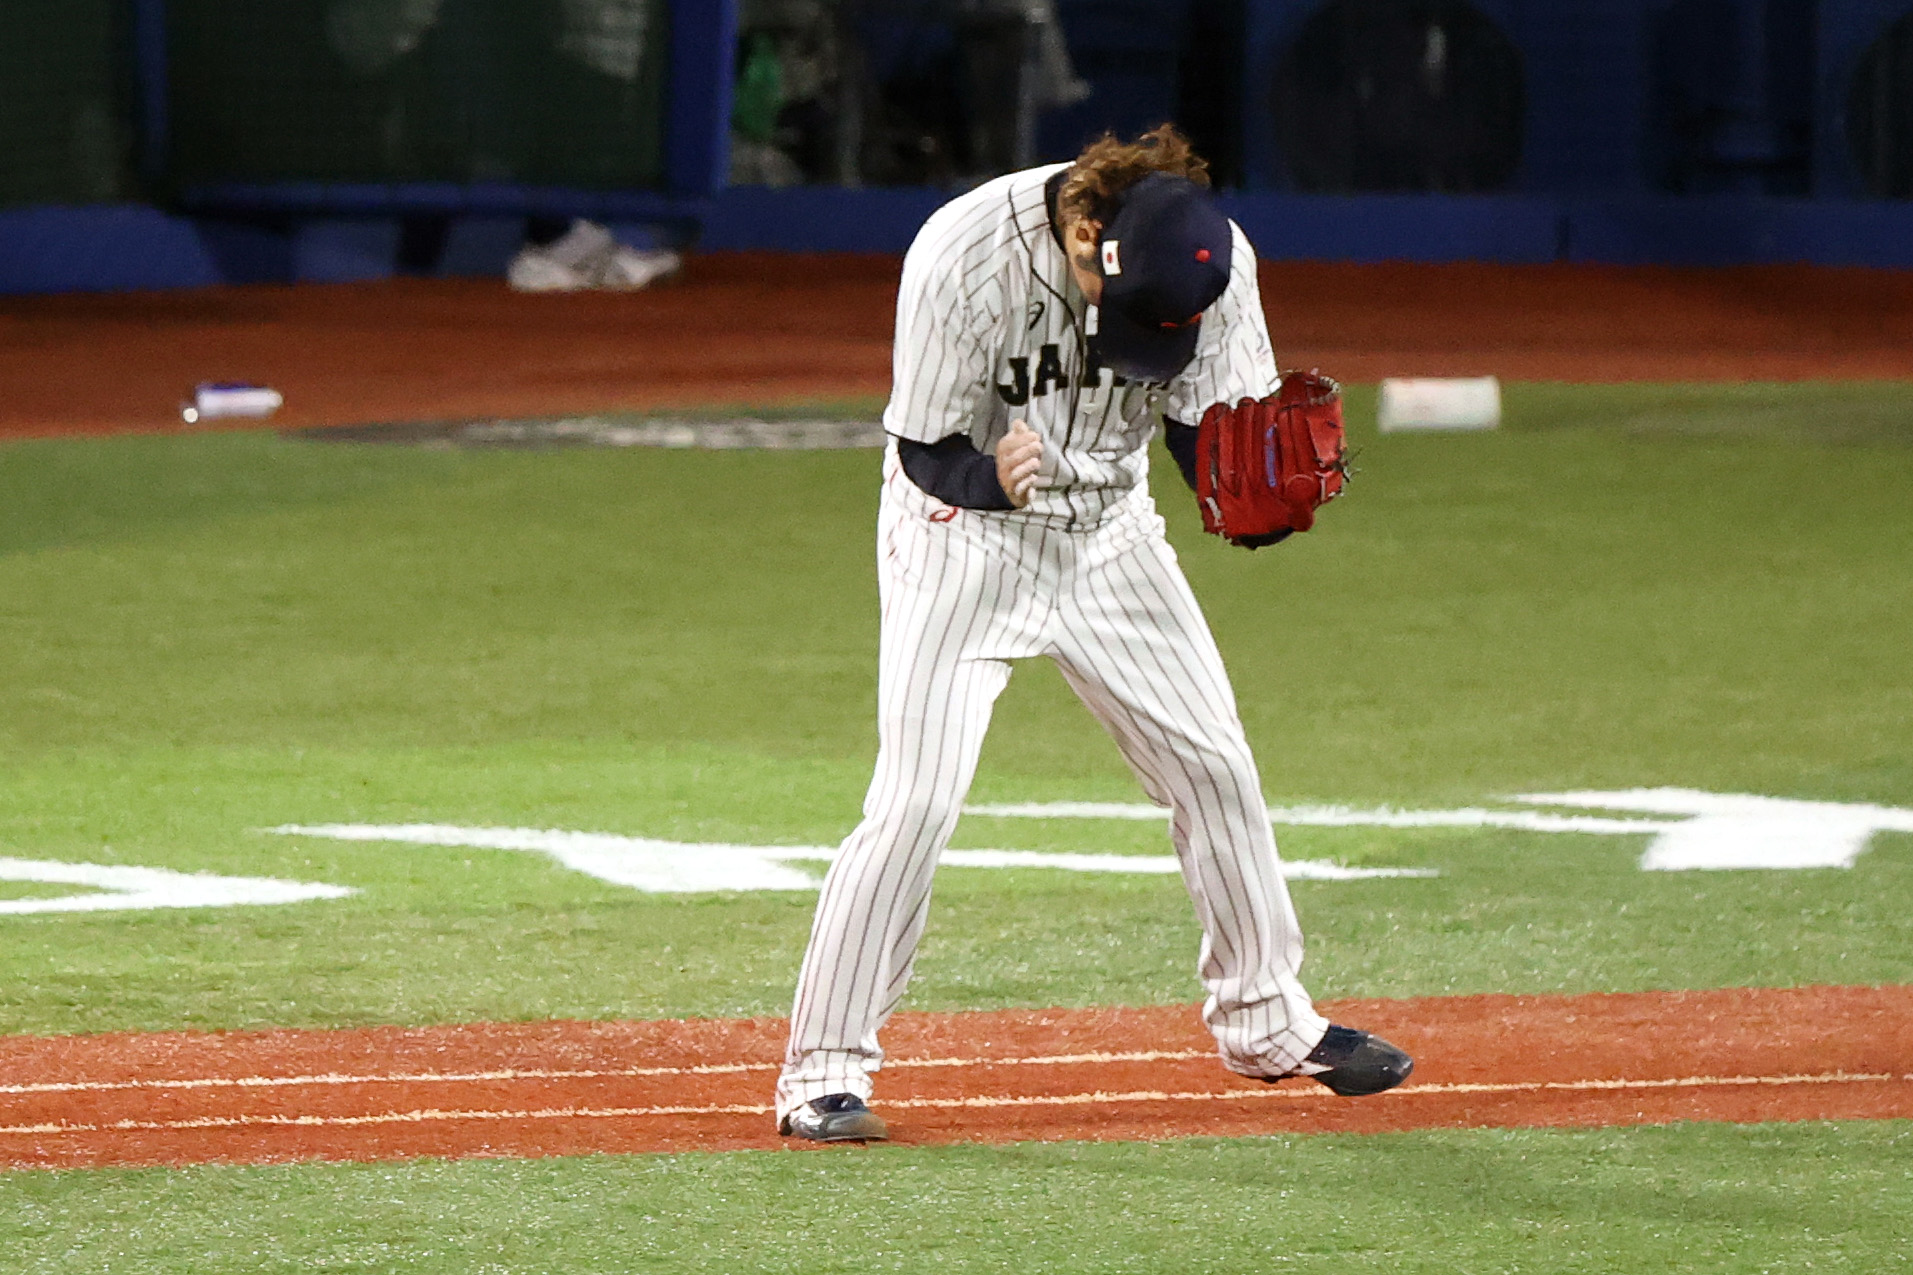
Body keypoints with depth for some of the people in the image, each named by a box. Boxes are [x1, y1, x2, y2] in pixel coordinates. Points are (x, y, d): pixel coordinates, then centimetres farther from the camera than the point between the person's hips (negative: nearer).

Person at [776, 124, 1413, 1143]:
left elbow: (1207, 430, -9)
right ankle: (823, 1070, -5)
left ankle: (1264, 1020, 29)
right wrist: (991, 475, -44)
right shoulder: (963, 255, -30)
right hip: (964, 529, -5)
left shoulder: (1212, 261, -18)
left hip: (1108, 532, 5)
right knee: (916, 799, -15)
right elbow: (926, 453, -22)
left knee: (1214, 764, 9)